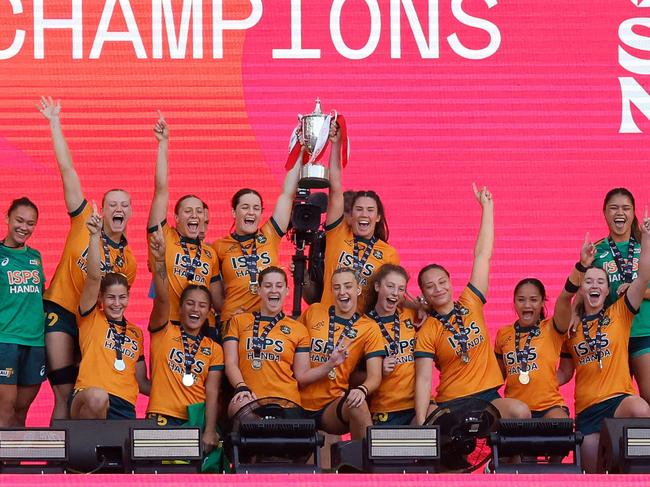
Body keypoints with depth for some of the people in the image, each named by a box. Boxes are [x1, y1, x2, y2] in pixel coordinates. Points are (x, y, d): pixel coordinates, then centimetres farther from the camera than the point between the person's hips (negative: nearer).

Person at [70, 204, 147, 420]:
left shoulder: (136, 333, 25)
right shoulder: (92, 319, 12)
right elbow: (94, 277, -3)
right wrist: (95, 235, -13)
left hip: (124, 408, 4)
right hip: (87, 401, -4)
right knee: (97, 397, -39)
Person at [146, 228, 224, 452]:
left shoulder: (214, 349, 15)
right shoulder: (164, 332, 11)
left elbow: (212, 393, 4)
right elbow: (161, 299, -7)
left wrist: (209, 432, -11)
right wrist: (159, 260, -24)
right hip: (163, 418, -2)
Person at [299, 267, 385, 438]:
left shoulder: (369, 329, 2)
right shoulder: (313, 312, 8)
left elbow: (374, 376, -5)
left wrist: (362, 390, -28)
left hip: (333, 405, -1)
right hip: (299, 404, 1)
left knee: (357, 405, -34)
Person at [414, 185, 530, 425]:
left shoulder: (470, 304, 10)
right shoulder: (427, 331, 2)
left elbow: (482, 255, 12)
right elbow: (423, 379, -7)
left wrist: (487, 207, 13)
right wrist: (421, 426, -20)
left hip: (489, 396, 3)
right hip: (449, 403, -3)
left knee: (520, 412, -30)